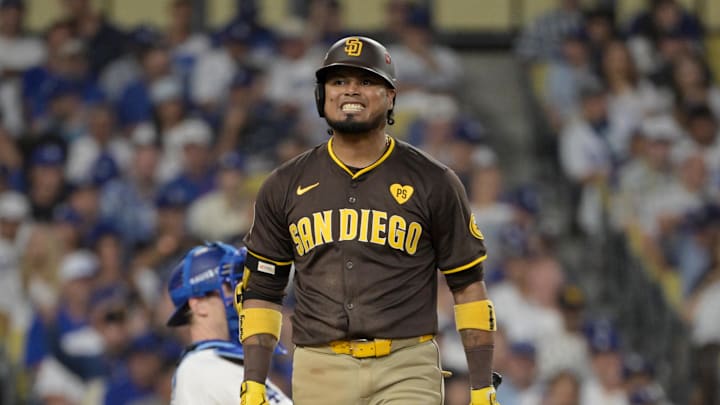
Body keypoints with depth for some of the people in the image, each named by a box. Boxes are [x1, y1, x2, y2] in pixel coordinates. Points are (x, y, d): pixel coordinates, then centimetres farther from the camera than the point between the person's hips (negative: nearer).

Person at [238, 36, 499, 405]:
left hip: (407, 373, -2)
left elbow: (467, 285, 7)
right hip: (320, 373, 2)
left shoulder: (432, 183, 5)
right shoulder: (285, 187, 10)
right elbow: (262, 290, 13)